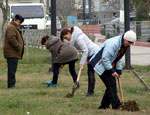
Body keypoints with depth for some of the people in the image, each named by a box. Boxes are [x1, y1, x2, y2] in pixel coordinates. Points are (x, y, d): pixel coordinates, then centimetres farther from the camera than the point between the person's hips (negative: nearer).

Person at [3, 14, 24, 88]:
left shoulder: (15, 28, 24)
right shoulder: (11, 28, -12)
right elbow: (12, 39, -23)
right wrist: (18, 47, -18)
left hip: (14, 53, 11)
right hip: (11, 53, -11)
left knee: (12, 70, 11)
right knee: (12, 69, -11)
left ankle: (11, 85, 14)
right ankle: (11, 84, -11)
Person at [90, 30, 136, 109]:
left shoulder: (124, 45, 3)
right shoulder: (113, 43, -28)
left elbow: (118, 59, 15)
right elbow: (105, 58, -28)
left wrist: (119, 71, 9)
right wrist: (112, 71, -25)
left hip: (110, 65, 9)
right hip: (101, 65, -9)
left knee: (112, 85, 5)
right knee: (111, 84, -13)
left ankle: (104, 105, 13)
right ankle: (116, 105, -12)